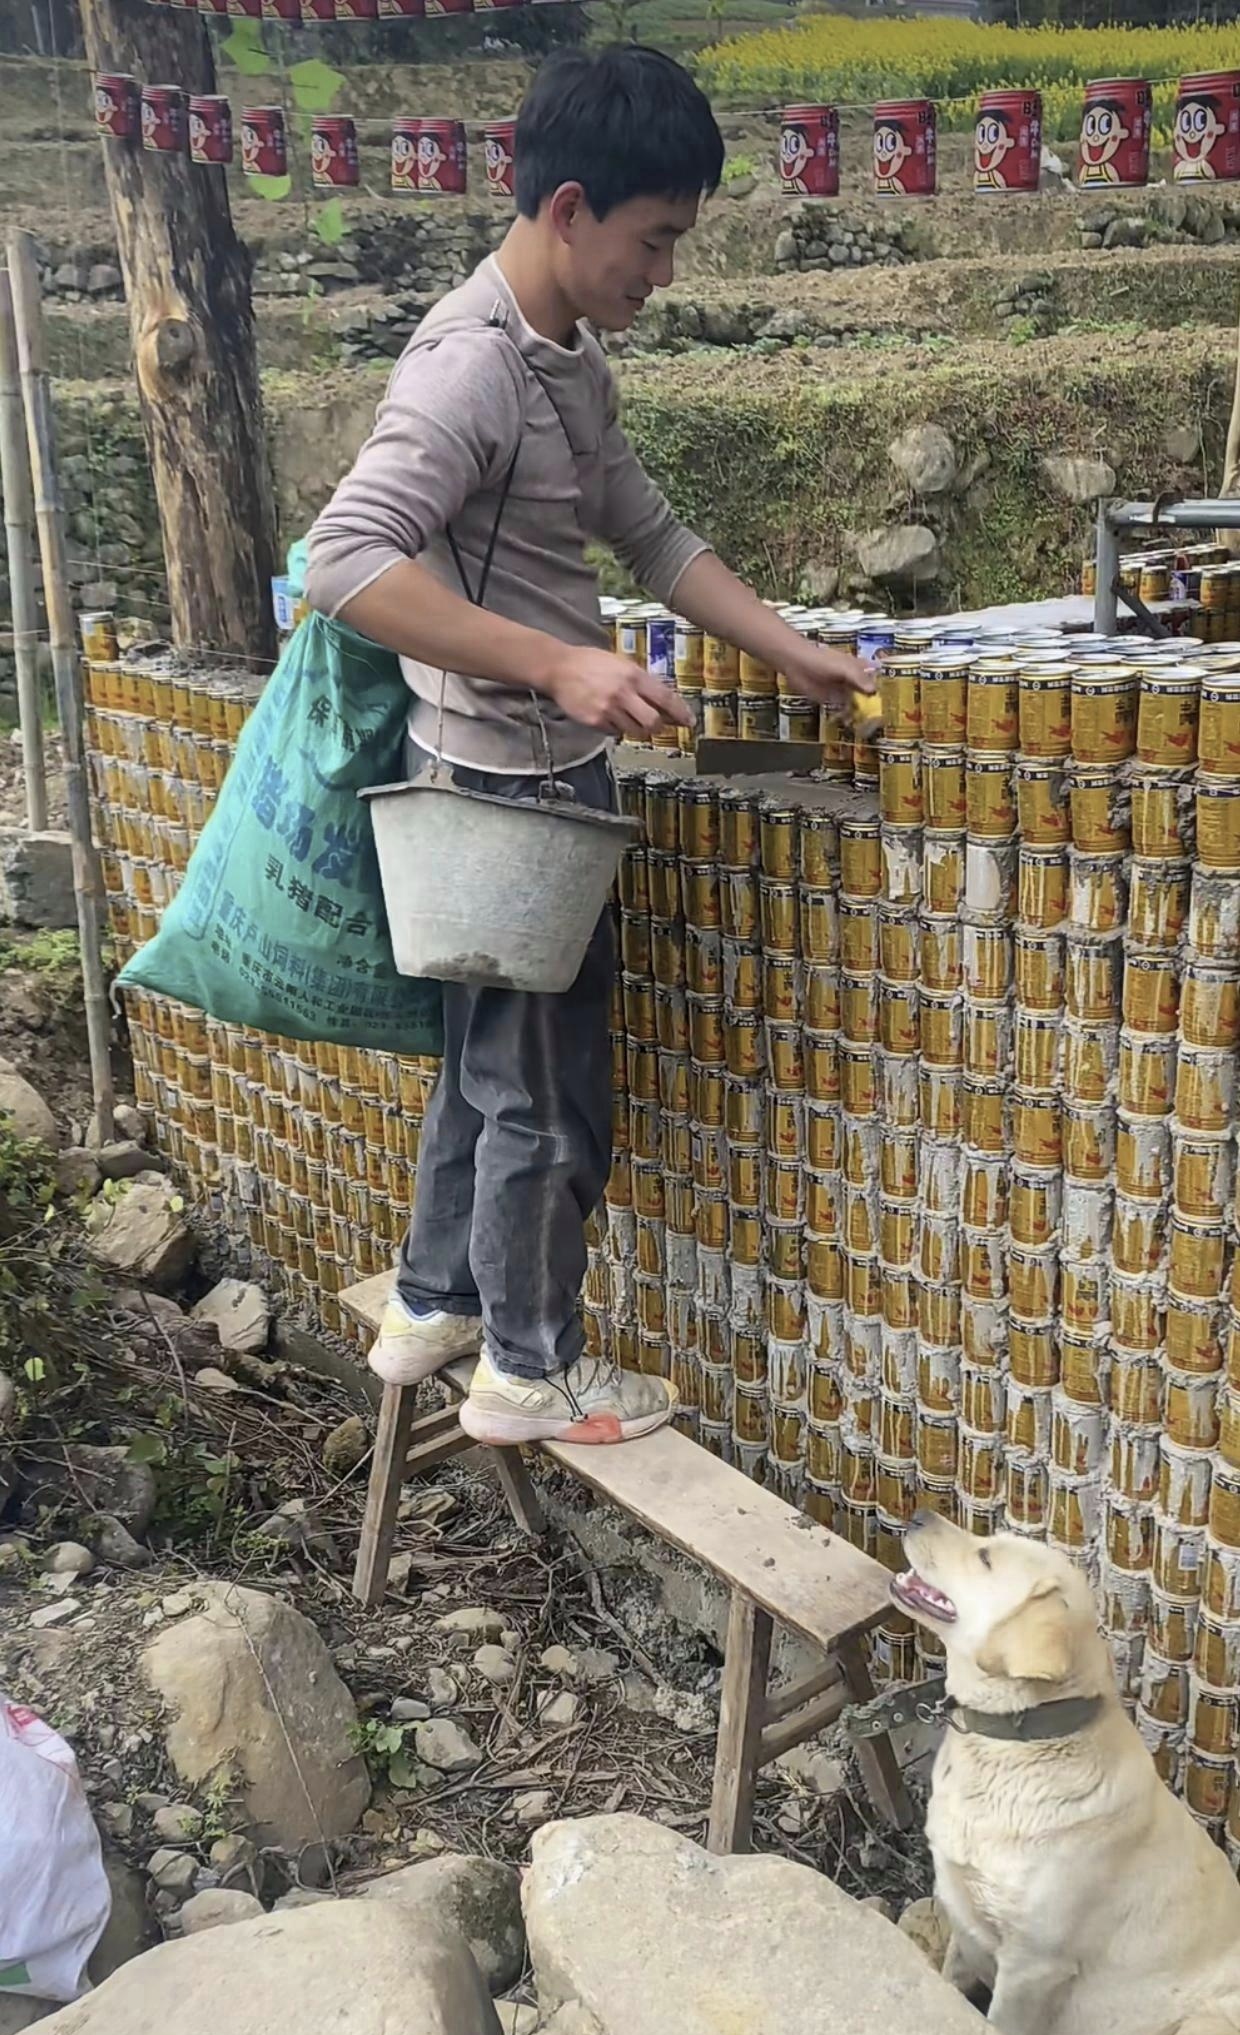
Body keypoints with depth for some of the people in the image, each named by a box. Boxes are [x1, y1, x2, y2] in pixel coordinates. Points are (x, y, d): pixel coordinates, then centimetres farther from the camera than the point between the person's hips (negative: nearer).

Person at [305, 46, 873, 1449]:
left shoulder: (570, 361, 9)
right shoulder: (471, 366, -21)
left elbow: (649, 534, 16)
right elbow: (345, 561, -32)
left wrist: (794, 653, 10)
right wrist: (556, 666, -35)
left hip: (540, 775, 10)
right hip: (506, 787, -10)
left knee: (486, 1061, 21)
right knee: (548, 1093, 3)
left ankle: (432, 1307, 37)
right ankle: (531, 1372, 20)